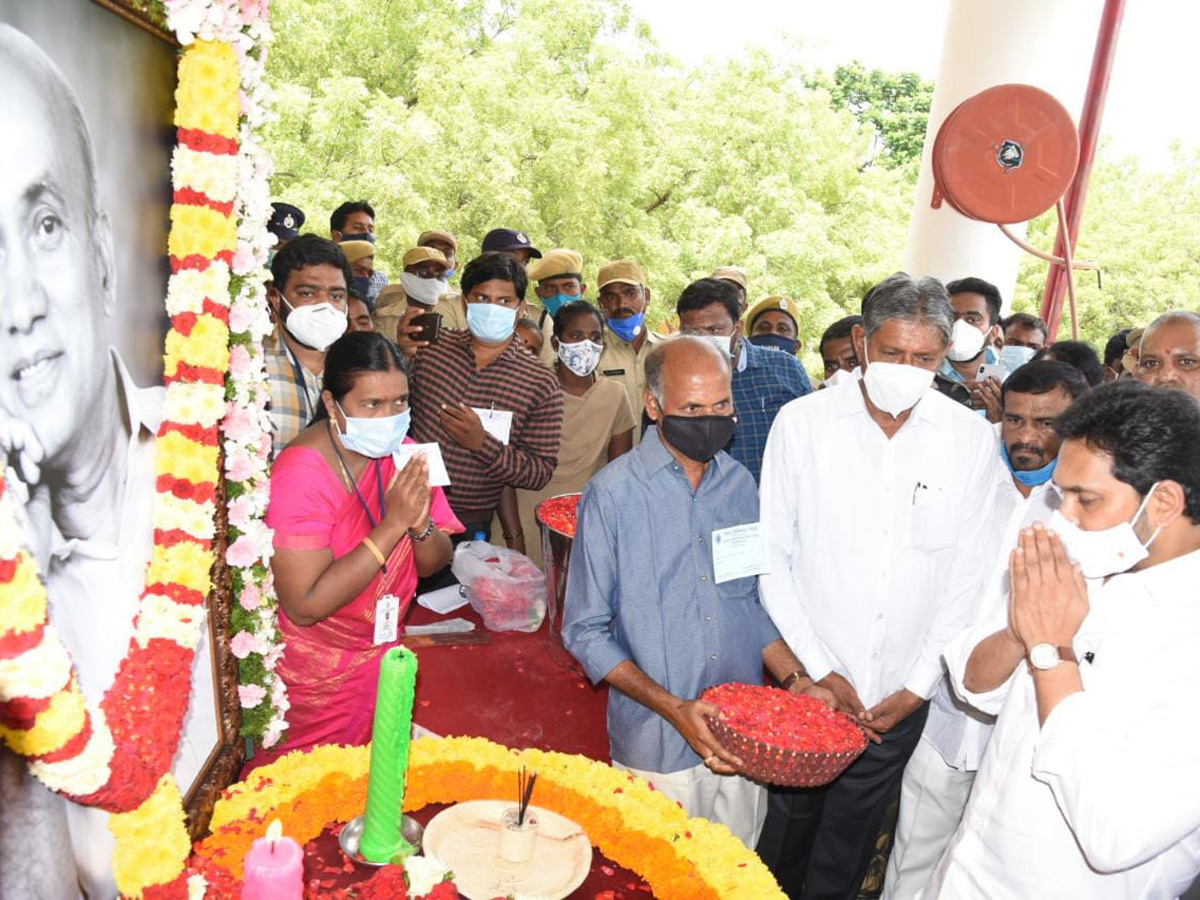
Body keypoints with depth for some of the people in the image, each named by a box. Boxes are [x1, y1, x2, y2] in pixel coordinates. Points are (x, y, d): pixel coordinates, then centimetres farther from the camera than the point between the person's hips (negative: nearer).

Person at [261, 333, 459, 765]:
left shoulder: (402, 452, -5)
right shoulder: (301, 474, -24)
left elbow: (434, 563, 0)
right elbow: (305, 606, -29)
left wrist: (421, 525, -23)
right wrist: (393, 524, -31)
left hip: (382, 655, 6)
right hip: (316, 677, -5)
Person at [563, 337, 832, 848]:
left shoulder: (740, 484, 3)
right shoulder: (613, 494, -13)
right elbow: (586, 632, -10)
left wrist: (792, 678, -4)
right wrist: (673, 708, -19)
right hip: (657, 751, -4)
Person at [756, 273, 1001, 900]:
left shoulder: (973, 440, -6)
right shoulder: (803, 422, -9)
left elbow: (967, 575, -1)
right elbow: (771, 560, -6)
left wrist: (917, 685, -3)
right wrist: (820, 668, -8)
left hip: (901, 696, 1)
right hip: (804, 681, -1)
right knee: (785, 829, 18)